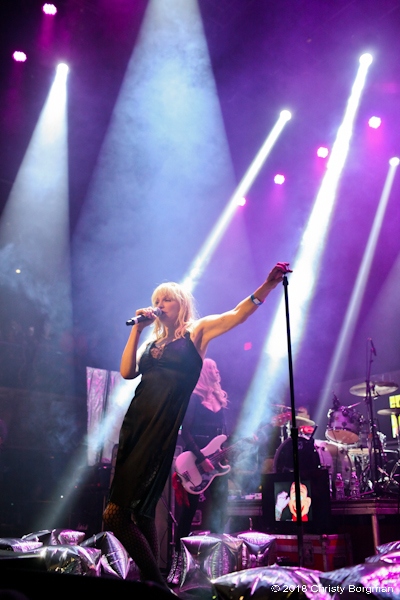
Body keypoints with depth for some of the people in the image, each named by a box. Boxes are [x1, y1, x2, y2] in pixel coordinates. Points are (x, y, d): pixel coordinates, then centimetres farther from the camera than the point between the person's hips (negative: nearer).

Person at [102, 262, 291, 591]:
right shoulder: (152, 343, 20)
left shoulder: (197, 331, 5)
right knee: (141, 512, 12)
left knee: (116, 514, -11)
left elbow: (237, 314, -6)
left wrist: (268, 284, -19)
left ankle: (155, 582, 1)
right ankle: (153, 582, 23)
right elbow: (127, 372, 7)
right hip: (134, 424, 7)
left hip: (161, 429, -7)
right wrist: (136, 330, 5)